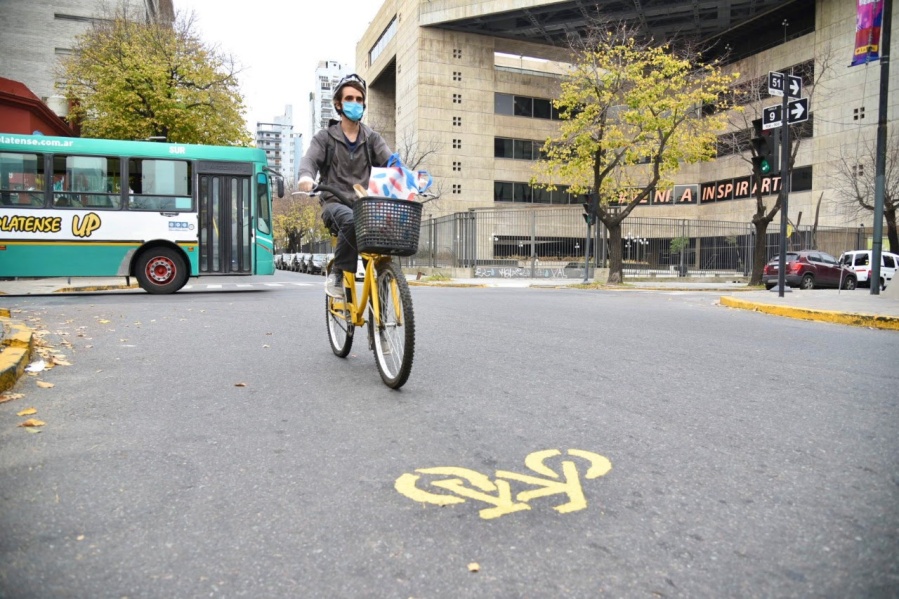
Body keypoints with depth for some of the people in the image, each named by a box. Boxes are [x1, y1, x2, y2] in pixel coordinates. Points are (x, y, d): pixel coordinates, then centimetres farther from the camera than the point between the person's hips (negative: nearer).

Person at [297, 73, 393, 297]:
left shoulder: (372, 137, 15)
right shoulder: (325, 137, 9)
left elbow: (391, 161, 0)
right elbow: (310, 159, -8)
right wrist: (306, 176, -34)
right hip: (335, 202, -2)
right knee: (351, 221, -37)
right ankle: (338, 275, -19)